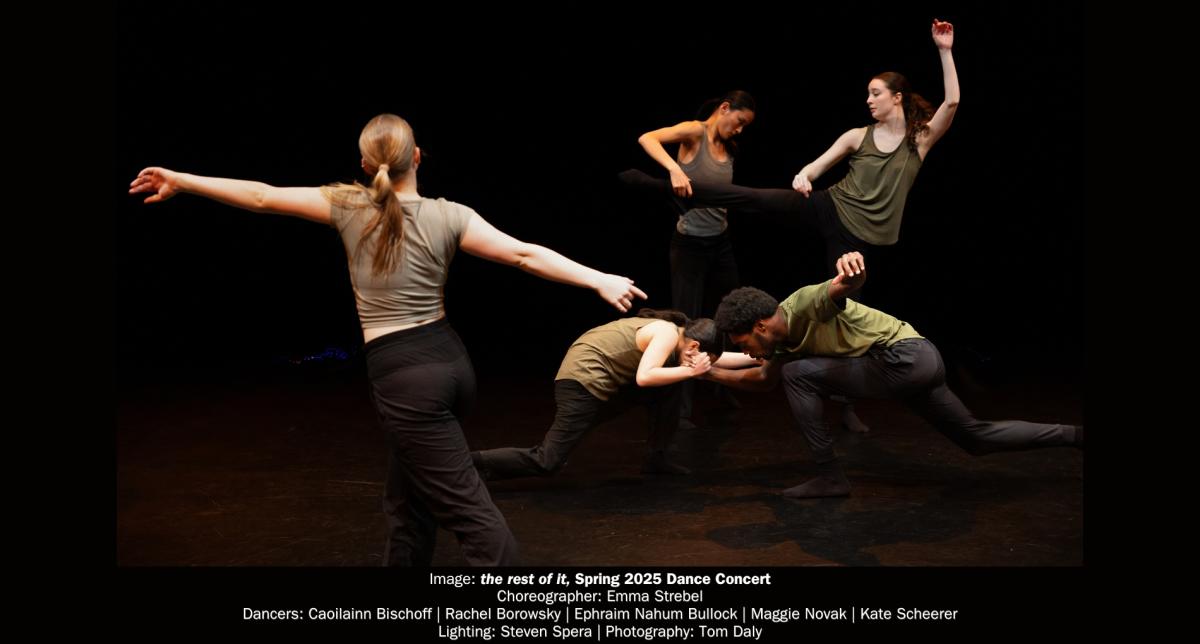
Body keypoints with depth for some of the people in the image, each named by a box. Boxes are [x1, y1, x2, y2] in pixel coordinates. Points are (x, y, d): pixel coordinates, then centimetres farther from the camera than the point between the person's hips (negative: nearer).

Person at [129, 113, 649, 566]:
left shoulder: (350, 206, -5)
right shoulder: (446, 215, -2)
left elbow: (262, 197, 1)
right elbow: (524, 254, -9)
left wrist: (180, 181, 13)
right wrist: (600, 280, -7)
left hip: (402, 376, -4)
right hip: (450, 361, 5)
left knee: (467, 509, -3)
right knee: (407, 497, 21)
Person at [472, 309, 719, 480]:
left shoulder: (670, 329, 14)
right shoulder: (669, 334, -14)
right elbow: (644, 377, -28)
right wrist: (689, 371, -19)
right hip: (585, 380, -10)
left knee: (670, 388, 11)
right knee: (546, 462, -12)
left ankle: (656, 458, 19)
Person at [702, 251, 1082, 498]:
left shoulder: (806, 304, -18)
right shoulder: (785, 340, 10)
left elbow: (851, 283, -37)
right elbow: (763, 380, 26)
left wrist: (851, 268, -60)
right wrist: (710, 371, 18)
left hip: (906, 357, -11)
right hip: (918, 365, 11)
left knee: (797, 374, -13)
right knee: (976, 438, 22)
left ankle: (829, 476, -6)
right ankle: (1074, 435, 28)